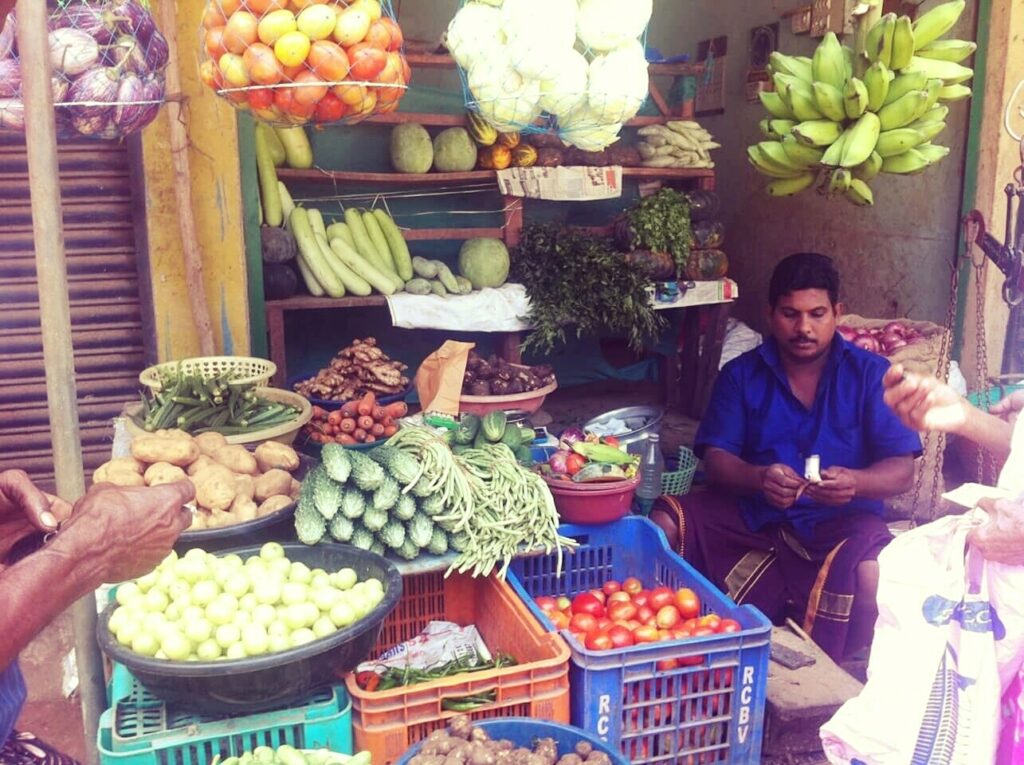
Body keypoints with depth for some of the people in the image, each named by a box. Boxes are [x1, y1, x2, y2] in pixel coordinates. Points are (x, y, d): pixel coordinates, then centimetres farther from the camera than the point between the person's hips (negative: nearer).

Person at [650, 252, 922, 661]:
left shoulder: (871, 374, 3)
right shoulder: (741, 374, 7)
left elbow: (902, 471, -4)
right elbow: (716, 459, -3)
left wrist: (854, 482, -28)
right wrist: (758, 478, -26)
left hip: (841, 521, -1)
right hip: (753, 515, 2)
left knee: (872, 570, -34)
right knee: (664, 523, -22)